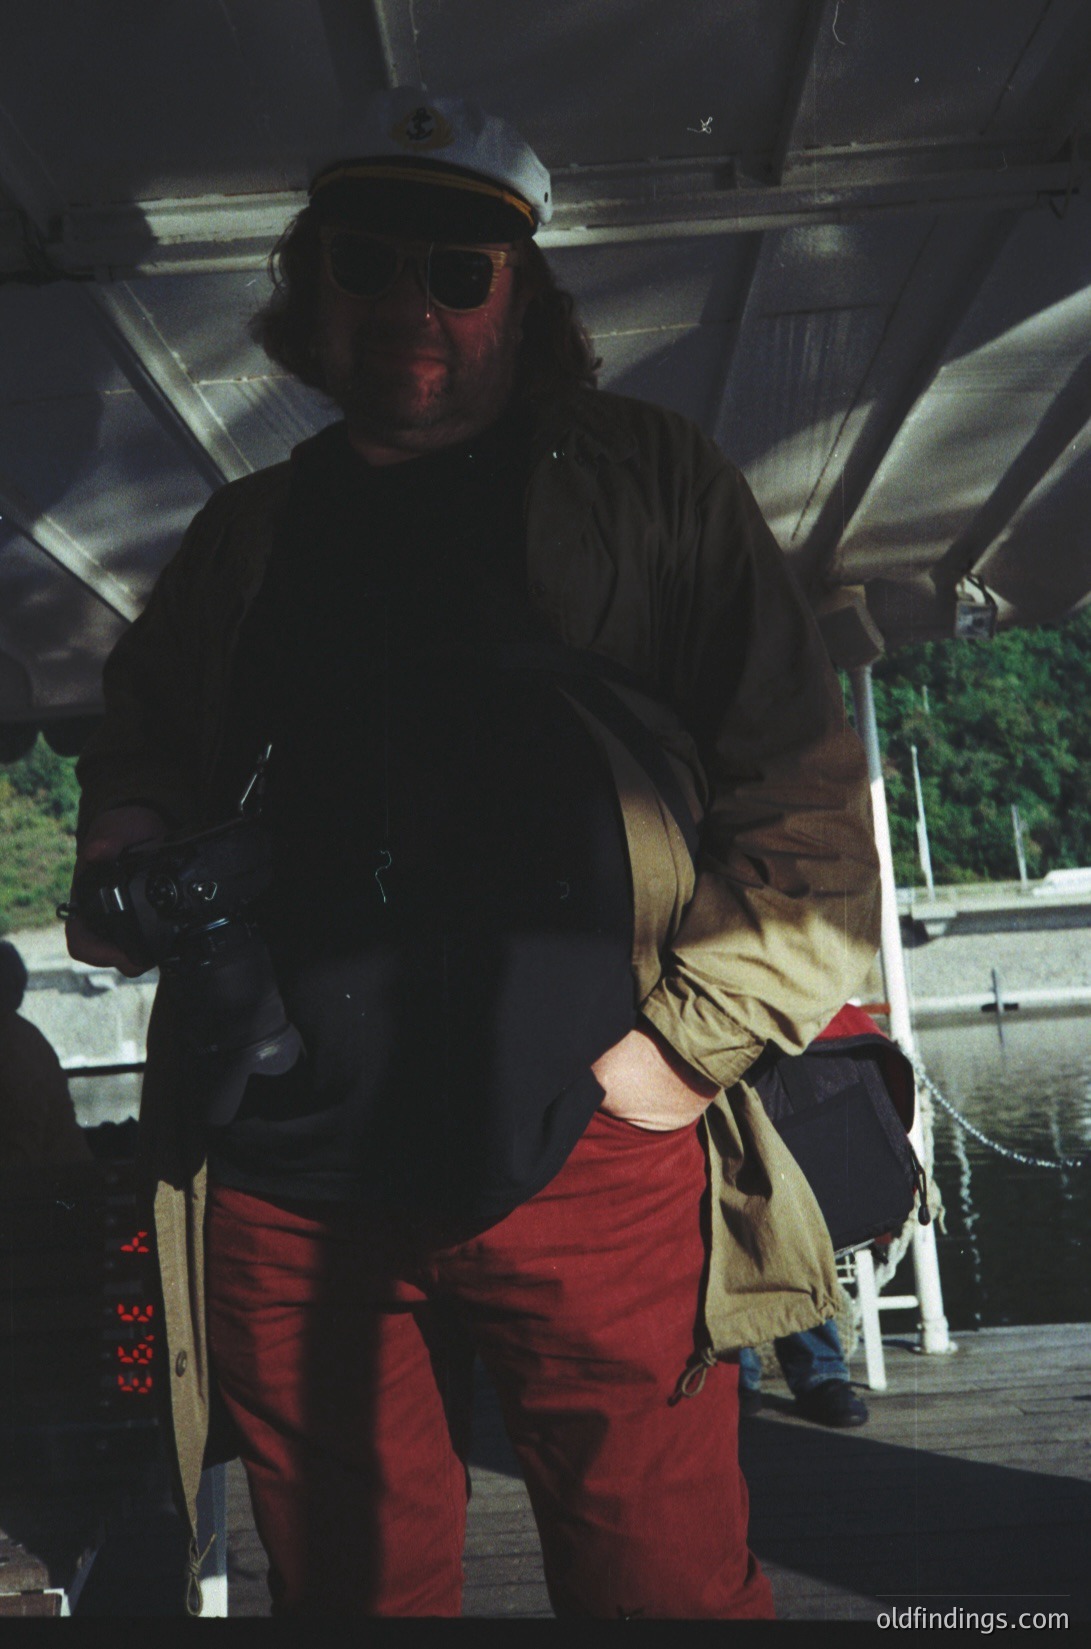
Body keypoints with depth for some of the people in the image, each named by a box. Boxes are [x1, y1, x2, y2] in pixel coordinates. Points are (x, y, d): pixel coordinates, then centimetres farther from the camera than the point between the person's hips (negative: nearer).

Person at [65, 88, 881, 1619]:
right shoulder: (246, 533, 16)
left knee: (665, 1586, 3)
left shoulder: (649, 485, 5)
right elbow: (138, 766, 25)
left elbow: (805, 797, 0)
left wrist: (691, 1038, -8)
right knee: (343, 1589, 13)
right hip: (287, 1181, 4)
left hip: (585, 1156, -3)